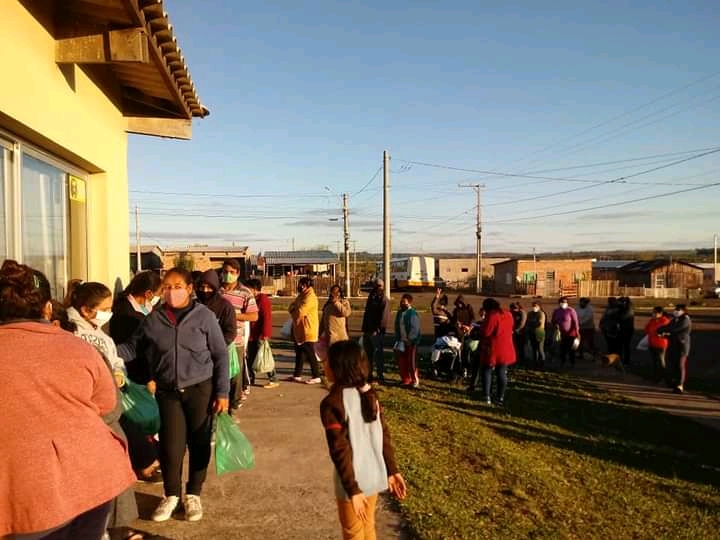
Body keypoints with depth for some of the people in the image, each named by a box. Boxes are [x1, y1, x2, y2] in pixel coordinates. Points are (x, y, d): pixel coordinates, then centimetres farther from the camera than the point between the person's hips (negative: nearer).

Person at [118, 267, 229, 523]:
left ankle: (193, 495, 30)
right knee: (170, 446, 4)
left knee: (199, 443, 8)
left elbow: (220, 355, -5)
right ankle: (171, 495, 30)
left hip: (200, 389, -1)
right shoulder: (153, 320, -1)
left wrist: (222, 391, -6)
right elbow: (132, 348, 5)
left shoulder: (204, 316, -8)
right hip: (167, 392, 2)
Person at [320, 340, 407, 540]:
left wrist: (352, 489, -18)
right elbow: (385, 437, 2)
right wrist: (392, 470, 9)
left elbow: (340, 450, -21)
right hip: (375, 477, 6)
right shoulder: (370, 394, -1)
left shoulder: (332, 403, -19)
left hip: (353, 482, -6)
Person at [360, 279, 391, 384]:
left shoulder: (384, 300, -7)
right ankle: (368, 375, 24)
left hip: (377, 332, -8)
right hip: (368, 331, 8)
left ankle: (380, 377, 4)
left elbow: (384, 317, -16)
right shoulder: (371, 298, 16)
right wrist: (364, 328, 12)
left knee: (379, 355, -3)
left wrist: (377, 329, -18)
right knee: (368, 354, 14)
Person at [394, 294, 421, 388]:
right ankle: (405, 380, 24)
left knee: (411, 362, -1)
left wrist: (408, 339, -21)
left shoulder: (413, 314, -15)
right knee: (401, 362, 11)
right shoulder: (400, 312, 10)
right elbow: (397, 326, 17)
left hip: (410, 342, -8)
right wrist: (397, 339, 10)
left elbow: (414, 329, -20)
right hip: (401, 341, 8)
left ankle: (415, 380, 14)